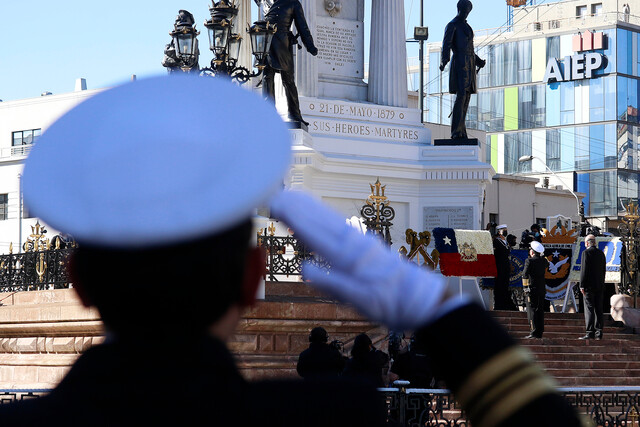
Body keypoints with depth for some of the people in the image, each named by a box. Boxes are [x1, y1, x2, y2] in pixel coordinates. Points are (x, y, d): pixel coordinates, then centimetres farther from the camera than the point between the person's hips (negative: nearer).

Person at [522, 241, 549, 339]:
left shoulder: (529, 261, -11)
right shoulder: (543, 260, 6)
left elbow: (525, 275, -14)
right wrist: (542, 255, 21)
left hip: (532, 289, -6)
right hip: (542, 289, 6)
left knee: (533, 310, -4)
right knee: (540, 311, 10)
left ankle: (534, 332, -9)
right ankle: (540, 332, 12)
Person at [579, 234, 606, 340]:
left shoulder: (586, 252, -8)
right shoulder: (601, 253, 11)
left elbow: (584, 270, -13)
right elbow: (604, 270, 14)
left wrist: (582, 285, -10)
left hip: (589, 285, -6)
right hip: (600, 286, 6)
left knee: (589, 309, -6)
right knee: (598, 309, 8)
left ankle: (590, 332, -10)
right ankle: (599, 333, 8)